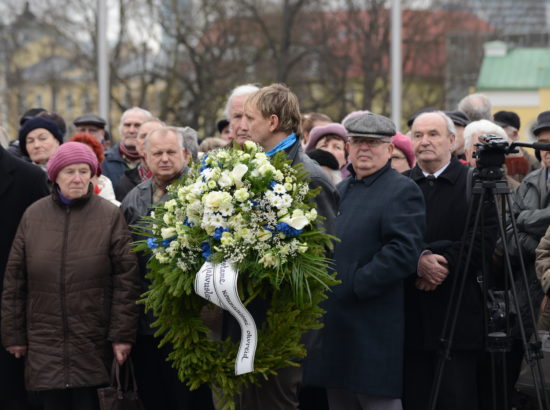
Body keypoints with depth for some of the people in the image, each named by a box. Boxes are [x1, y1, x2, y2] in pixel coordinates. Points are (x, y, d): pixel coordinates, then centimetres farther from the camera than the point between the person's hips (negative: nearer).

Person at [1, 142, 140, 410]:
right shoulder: (33, 216, 6)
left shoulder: (110, 215, 0)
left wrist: (122, 334, -7)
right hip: (44, 343, 2)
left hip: (92, 343, -2)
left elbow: (125, 280, -2)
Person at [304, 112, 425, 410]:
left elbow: (403, 253, -19)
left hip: (374, 329, -8)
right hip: (334, 325, 8)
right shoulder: (341, 190, 19)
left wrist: (354, 286, -19)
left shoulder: (402, 191, -7)